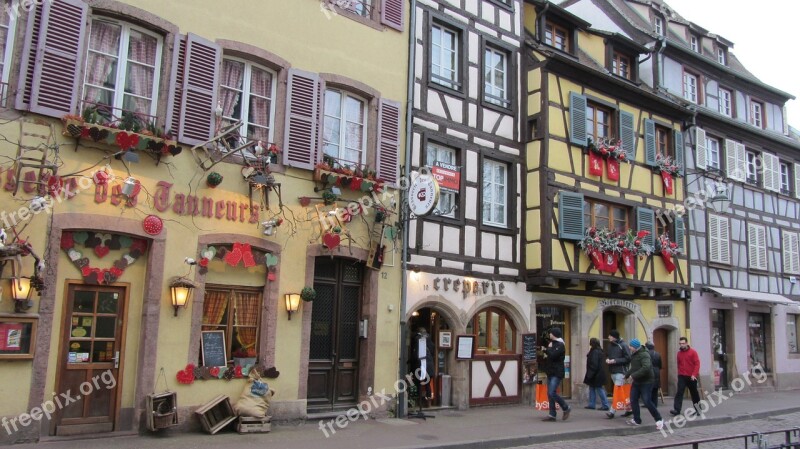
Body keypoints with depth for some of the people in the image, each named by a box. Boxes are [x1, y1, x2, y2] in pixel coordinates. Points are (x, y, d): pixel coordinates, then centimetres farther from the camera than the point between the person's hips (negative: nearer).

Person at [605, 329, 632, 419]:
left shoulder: (623, 345, -9)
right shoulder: (610, 346, 14)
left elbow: (628, 359, -12)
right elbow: (607, 355, 24)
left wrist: (615, 361, -18)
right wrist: (607, 359, 1)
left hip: (621, 372, -8)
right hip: (613, 372, 8)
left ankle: (612, 411, -14)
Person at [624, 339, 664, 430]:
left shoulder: (644, 355, -20)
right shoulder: (634, 355, 10)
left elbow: (646, 368, -34)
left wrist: (633, 375, -30)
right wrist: (626, 375, 14)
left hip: (646, 382, -9)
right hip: (636, 382, 9)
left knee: (647, 402, -9)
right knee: (633, 400, 7)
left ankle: (659, 420, 6)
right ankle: (637, 420, 17)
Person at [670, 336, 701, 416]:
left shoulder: (693, 352, -7)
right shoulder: (679, 353, 6)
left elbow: (697, 363, -11)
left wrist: (694, 374, -19)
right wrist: (679, 373, 7)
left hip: (691, 377, -2)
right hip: (682, 376, 2)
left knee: (694, 392, 13)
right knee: (679, 392, -10)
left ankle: (697, 408, 32)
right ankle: (677, 409, -17)